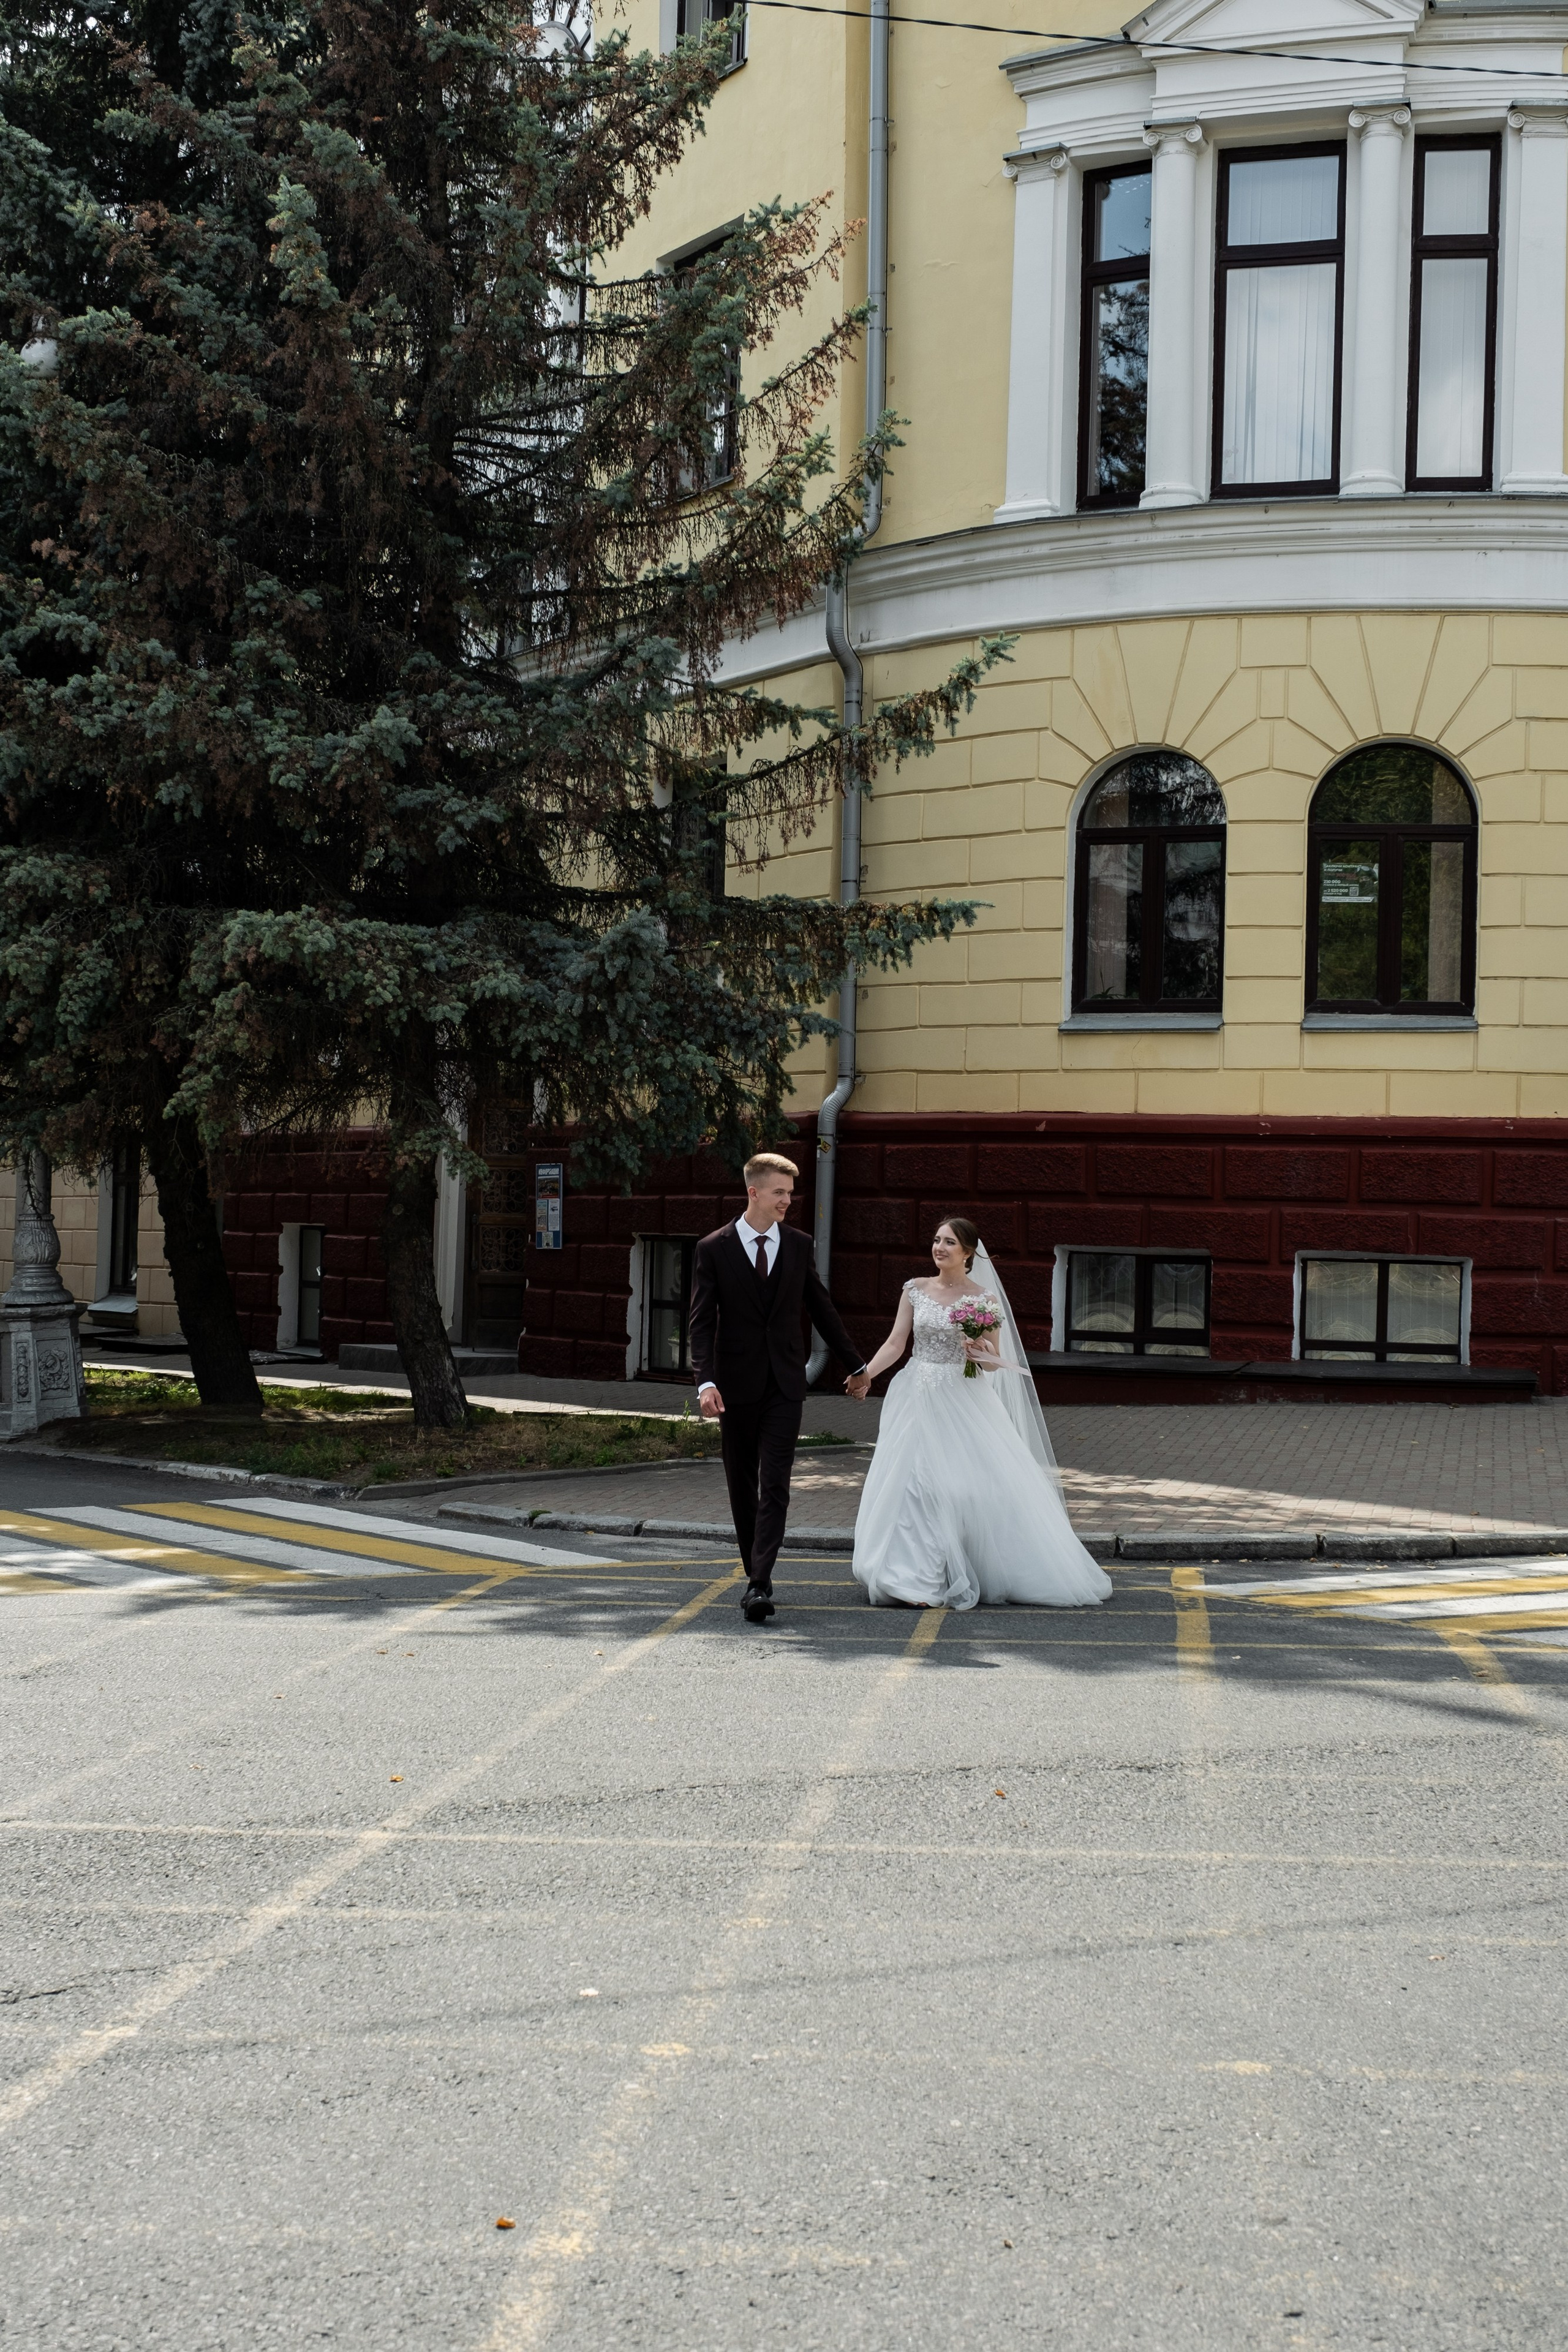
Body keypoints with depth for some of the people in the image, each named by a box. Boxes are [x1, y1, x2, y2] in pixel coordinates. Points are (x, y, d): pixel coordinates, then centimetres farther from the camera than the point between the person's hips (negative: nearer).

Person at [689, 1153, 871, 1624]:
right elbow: (702, 1323, -8)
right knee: (742, 1487, 9)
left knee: (775, 1487, -9)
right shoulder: (713, 1249, -3)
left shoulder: (799, 1245, 6)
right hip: (737, 1385, -1)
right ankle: (755, 1573, 23)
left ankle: (760, 1586, -15)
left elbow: (821, 1309, 16)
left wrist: (856, 1365, 21)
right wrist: (706, 1382, -21)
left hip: (785, 1384, 1)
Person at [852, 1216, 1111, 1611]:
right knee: (914, 1482, -2)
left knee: (979, 1484, -8)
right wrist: (864, 1374, -11)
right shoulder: (916, 1291, 6)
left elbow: (994, 1363, 2)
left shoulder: (984, 1299, -1)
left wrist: (983, 1354, -20)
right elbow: (895, 1343, 4)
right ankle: (920, 1579, 6)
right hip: (919, 1398, 2)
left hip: (963, 1402, -2)